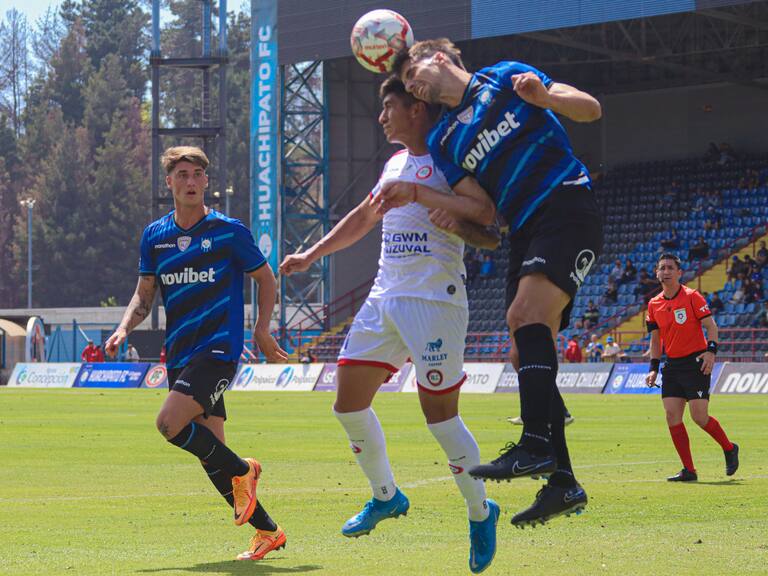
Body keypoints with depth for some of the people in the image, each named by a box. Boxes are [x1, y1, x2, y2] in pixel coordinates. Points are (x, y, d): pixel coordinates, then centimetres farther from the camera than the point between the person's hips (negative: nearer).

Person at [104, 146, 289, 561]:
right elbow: (144, 294, 17)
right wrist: (124, 328, 0)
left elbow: (266, 278, 8)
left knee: (169, 423, -24)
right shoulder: (154, 236, 9)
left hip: (220, 350, -6)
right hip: (179, 355, 6)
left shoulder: (229, 231, -3)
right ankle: (267, 532, 14)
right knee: (209, 453, 3)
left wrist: (261, 330, -1)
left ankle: (241, 470, -1)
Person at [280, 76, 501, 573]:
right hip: (385, 298, 8)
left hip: (435, 301, -8)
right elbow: (363, 218, 32)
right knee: (349, 402, 7)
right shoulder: (396, 163, 17)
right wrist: (312, 255, 29)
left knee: (440, 414, -8)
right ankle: (385, 496, 26)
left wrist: (459, 225, -30)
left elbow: (493, 237, -10)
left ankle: (481, 513, 10)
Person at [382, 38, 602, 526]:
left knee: (526, 314, -26)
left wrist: (542, 95, -17)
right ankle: (562, 483, 1)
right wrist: (418, 196, 1)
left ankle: (536, 445, -34)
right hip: (526, 232, 7)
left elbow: (590, 109, 1)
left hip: (568, 208, -7)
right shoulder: (443, 141, 19)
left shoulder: (504, 79, 6)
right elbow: (482, 211, 11)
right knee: (529, 357, -1)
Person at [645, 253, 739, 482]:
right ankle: (688, 470, 0)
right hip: (672, 366, 6)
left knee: (699, 416, -10)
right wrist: (653, 368, 9)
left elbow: (711, 326, -6)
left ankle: (729, 448, 16)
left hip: (696, 362, -5)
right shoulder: (654, 304, 9)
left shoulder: (692, 297, -6)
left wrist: (711, 351, -21)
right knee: (672, 416, -5)